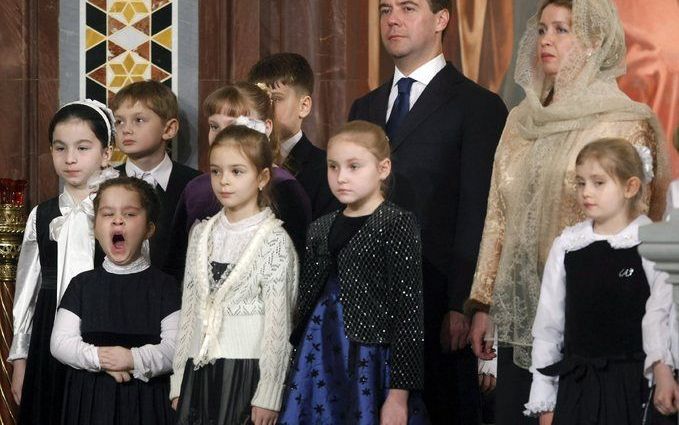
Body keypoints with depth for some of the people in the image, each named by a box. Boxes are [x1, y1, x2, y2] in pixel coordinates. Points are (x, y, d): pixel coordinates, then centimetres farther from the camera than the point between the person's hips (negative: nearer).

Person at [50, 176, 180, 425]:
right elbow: (60, 342, 1)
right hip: (91, 397, 2)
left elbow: (175, 347, -7)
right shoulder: (83, 284, 8)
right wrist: (98, 357, -15)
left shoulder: (163, 285, 1)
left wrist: (135, 359, -21)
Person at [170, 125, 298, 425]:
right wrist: (179, 380, 9)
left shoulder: (273, 238, -5)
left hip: (247, 368, -4)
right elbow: (189, 308, 12)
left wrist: (268, 394, -11)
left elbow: (278, 320, -8)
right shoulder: (202, 233, 10)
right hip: (200, 368, 5)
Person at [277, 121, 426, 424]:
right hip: (319, 363, 5)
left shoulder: (397, 225, -7)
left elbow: (408, 310, -11)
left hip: (370, 364, -5)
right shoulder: (321, 229, 11)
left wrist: (399, 394, -14)